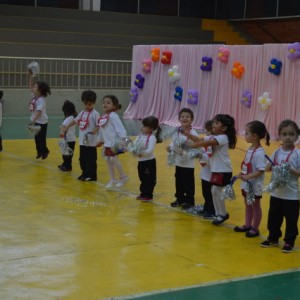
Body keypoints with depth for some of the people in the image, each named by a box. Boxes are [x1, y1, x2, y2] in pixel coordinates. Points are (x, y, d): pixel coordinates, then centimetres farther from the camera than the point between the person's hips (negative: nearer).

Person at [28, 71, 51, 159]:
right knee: (37, 138, 14)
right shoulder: (34, 96, 2)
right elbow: (30, 87, 11)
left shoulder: (41, 100, -23)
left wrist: (33, 121, -40)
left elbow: (39, 112, -32)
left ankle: (44, 152, 18)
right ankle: (39, 152, 26)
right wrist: (30, 76, 3)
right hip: (36, 121, 8)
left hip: (42, 122, -8)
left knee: (42, 138, 2)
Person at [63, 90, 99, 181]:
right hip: (82, 141, 7)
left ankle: (92, 175, 9)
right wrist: (66, 127, 20)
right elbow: (75, 120, 21)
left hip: (91, 142, -7)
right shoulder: (82, 113, 10)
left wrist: (95, 130, -34)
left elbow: (99, 125, -16)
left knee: (90, 160, -1)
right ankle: (85, 174, 27)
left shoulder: (95, 114, -11)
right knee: (82, 159, 15)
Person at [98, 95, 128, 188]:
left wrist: (123, 139, -28)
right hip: (107, 142, 8)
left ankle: (123, 177, 10)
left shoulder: (113, 116, -16)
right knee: (108, 160, 9)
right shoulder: (102, 117, 9)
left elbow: (119, 128, -22)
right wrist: (101, 140, 24)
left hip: (114, 142, -8)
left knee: (113, 159, -8)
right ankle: (112, 179, 20)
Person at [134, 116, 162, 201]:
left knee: (149, 179, 3)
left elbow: (150, 150, -27)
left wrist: (142, 153, -32)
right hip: (141, 161, 8)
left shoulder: (152, 138, -18)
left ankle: (148, 195, 12)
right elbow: (134, 144, 3)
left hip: (149, 161, -8)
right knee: (142, 178, 18)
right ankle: (143, 194, 30)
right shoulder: (141, 136, 5)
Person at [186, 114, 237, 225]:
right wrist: (187, 134, -9)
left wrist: (192, 145, -28)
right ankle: (219, 214, 20)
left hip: (223, 171, -9)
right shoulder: (213, 137, 12)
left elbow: (207, 143, -30)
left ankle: (223, 214, 8)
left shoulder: (223, 138, -16)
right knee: (214, 192, 11)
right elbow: (199, 140, 4)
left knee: (216, 191, -7)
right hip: (216, 169, 9)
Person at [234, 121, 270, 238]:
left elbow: (261, 171, -25)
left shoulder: (259, 153, -24)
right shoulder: (250, 149, 2)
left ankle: (255, 229, 20)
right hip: (246, 184, 8)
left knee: (255, 206, 8)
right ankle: (247, 225, 35)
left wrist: (247, 177, -29)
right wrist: (241, 174, -3)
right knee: (247, 205, 21)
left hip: (255, 185, -8)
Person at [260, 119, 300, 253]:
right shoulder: (277, 152, 2)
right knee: (273, 218, 15)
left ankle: (289, 242, 20)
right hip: (276, 193, 4)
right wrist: (273, 167, -14)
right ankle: (273, 238, 31)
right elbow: (267, 168, 6)